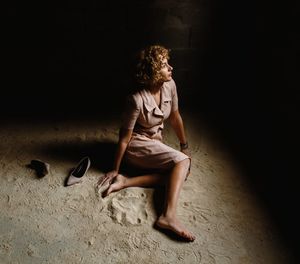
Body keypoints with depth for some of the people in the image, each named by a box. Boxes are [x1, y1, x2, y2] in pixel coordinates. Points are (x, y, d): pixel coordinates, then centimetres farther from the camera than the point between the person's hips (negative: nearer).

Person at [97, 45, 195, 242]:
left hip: (156, 142, 7)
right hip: (137, 144, -7)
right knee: (182, 161, -24)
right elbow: (125, 137, -18)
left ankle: (126, 182, -22)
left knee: (180, 171, -16)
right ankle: (169, 216, -33)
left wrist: (185, 146, 11)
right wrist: (115, 170, -11)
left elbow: (175, 117, 5)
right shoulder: (137, 100, -26)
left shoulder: (170, 85, -8)